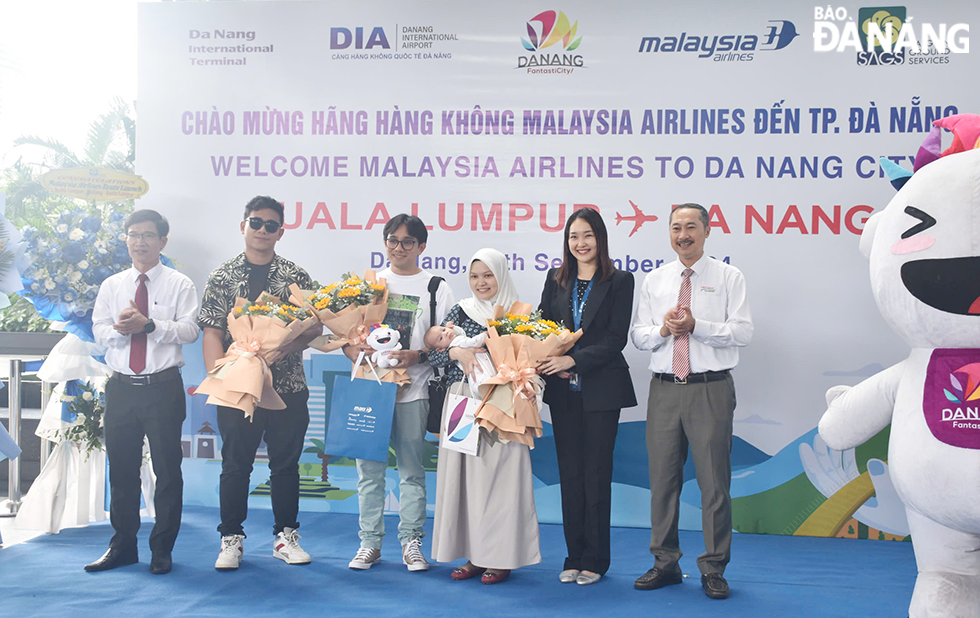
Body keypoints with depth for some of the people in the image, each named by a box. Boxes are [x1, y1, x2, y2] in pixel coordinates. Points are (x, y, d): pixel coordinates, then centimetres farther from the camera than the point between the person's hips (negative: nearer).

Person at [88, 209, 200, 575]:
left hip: (163, 388, -3)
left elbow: (189, 330, -9)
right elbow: (100, 332, 4)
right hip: (121, 389, 3)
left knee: (167, 469, 1)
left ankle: (162, 549, 13)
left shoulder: (179, 284, 2)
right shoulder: (111, 286, 13)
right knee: (121, 469, 10)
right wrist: (121, 329, -17)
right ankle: (123, 546, 22)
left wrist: (149, 325, -20)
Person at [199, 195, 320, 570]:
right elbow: (211, 333, 0)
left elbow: (313, 328, 1)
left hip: (288, 387, 1)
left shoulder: (296, 277, 6)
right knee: (235, 465, 5)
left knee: (286, 463, 8)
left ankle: (286, 536, 20)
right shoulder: (223, 277, 4)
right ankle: (231, 539, 16)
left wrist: (278, 351, -15)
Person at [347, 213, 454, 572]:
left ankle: (411, 542, 11)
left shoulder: (436, 287, 7)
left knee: (412, 469, 2)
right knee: (370, 468, 4)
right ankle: (370, 542, 13)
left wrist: (417, 356, -14)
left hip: (413, 390, -2)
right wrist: (361, 356, -7)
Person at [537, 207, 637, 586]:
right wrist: (552, 365, -8)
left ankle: (594, 561, 11)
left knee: (596, 473, 1)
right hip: (564, 391, 4)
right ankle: (574, 558, 17)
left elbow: (616, 339, -9)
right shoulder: (556, 280, 11)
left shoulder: (619, 282, -2)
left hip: (601, 390, -4)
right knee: (570, 473, 7)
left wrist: (573, 360, -19)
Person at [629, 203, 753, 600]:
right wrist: (663, 329, -9)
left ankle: (713, 569, 11)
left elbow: (742, 332, -5)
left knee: (714, 480, -1)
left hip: (711, 389, -3)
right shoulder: (654, 281, 14)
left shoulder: (728, 277, 4)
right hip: (664, 388, 3)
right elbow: (637, 335, 11)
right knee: (662, 478, 8)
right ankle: (665, 563, 20)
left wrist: (696, 326, -16)